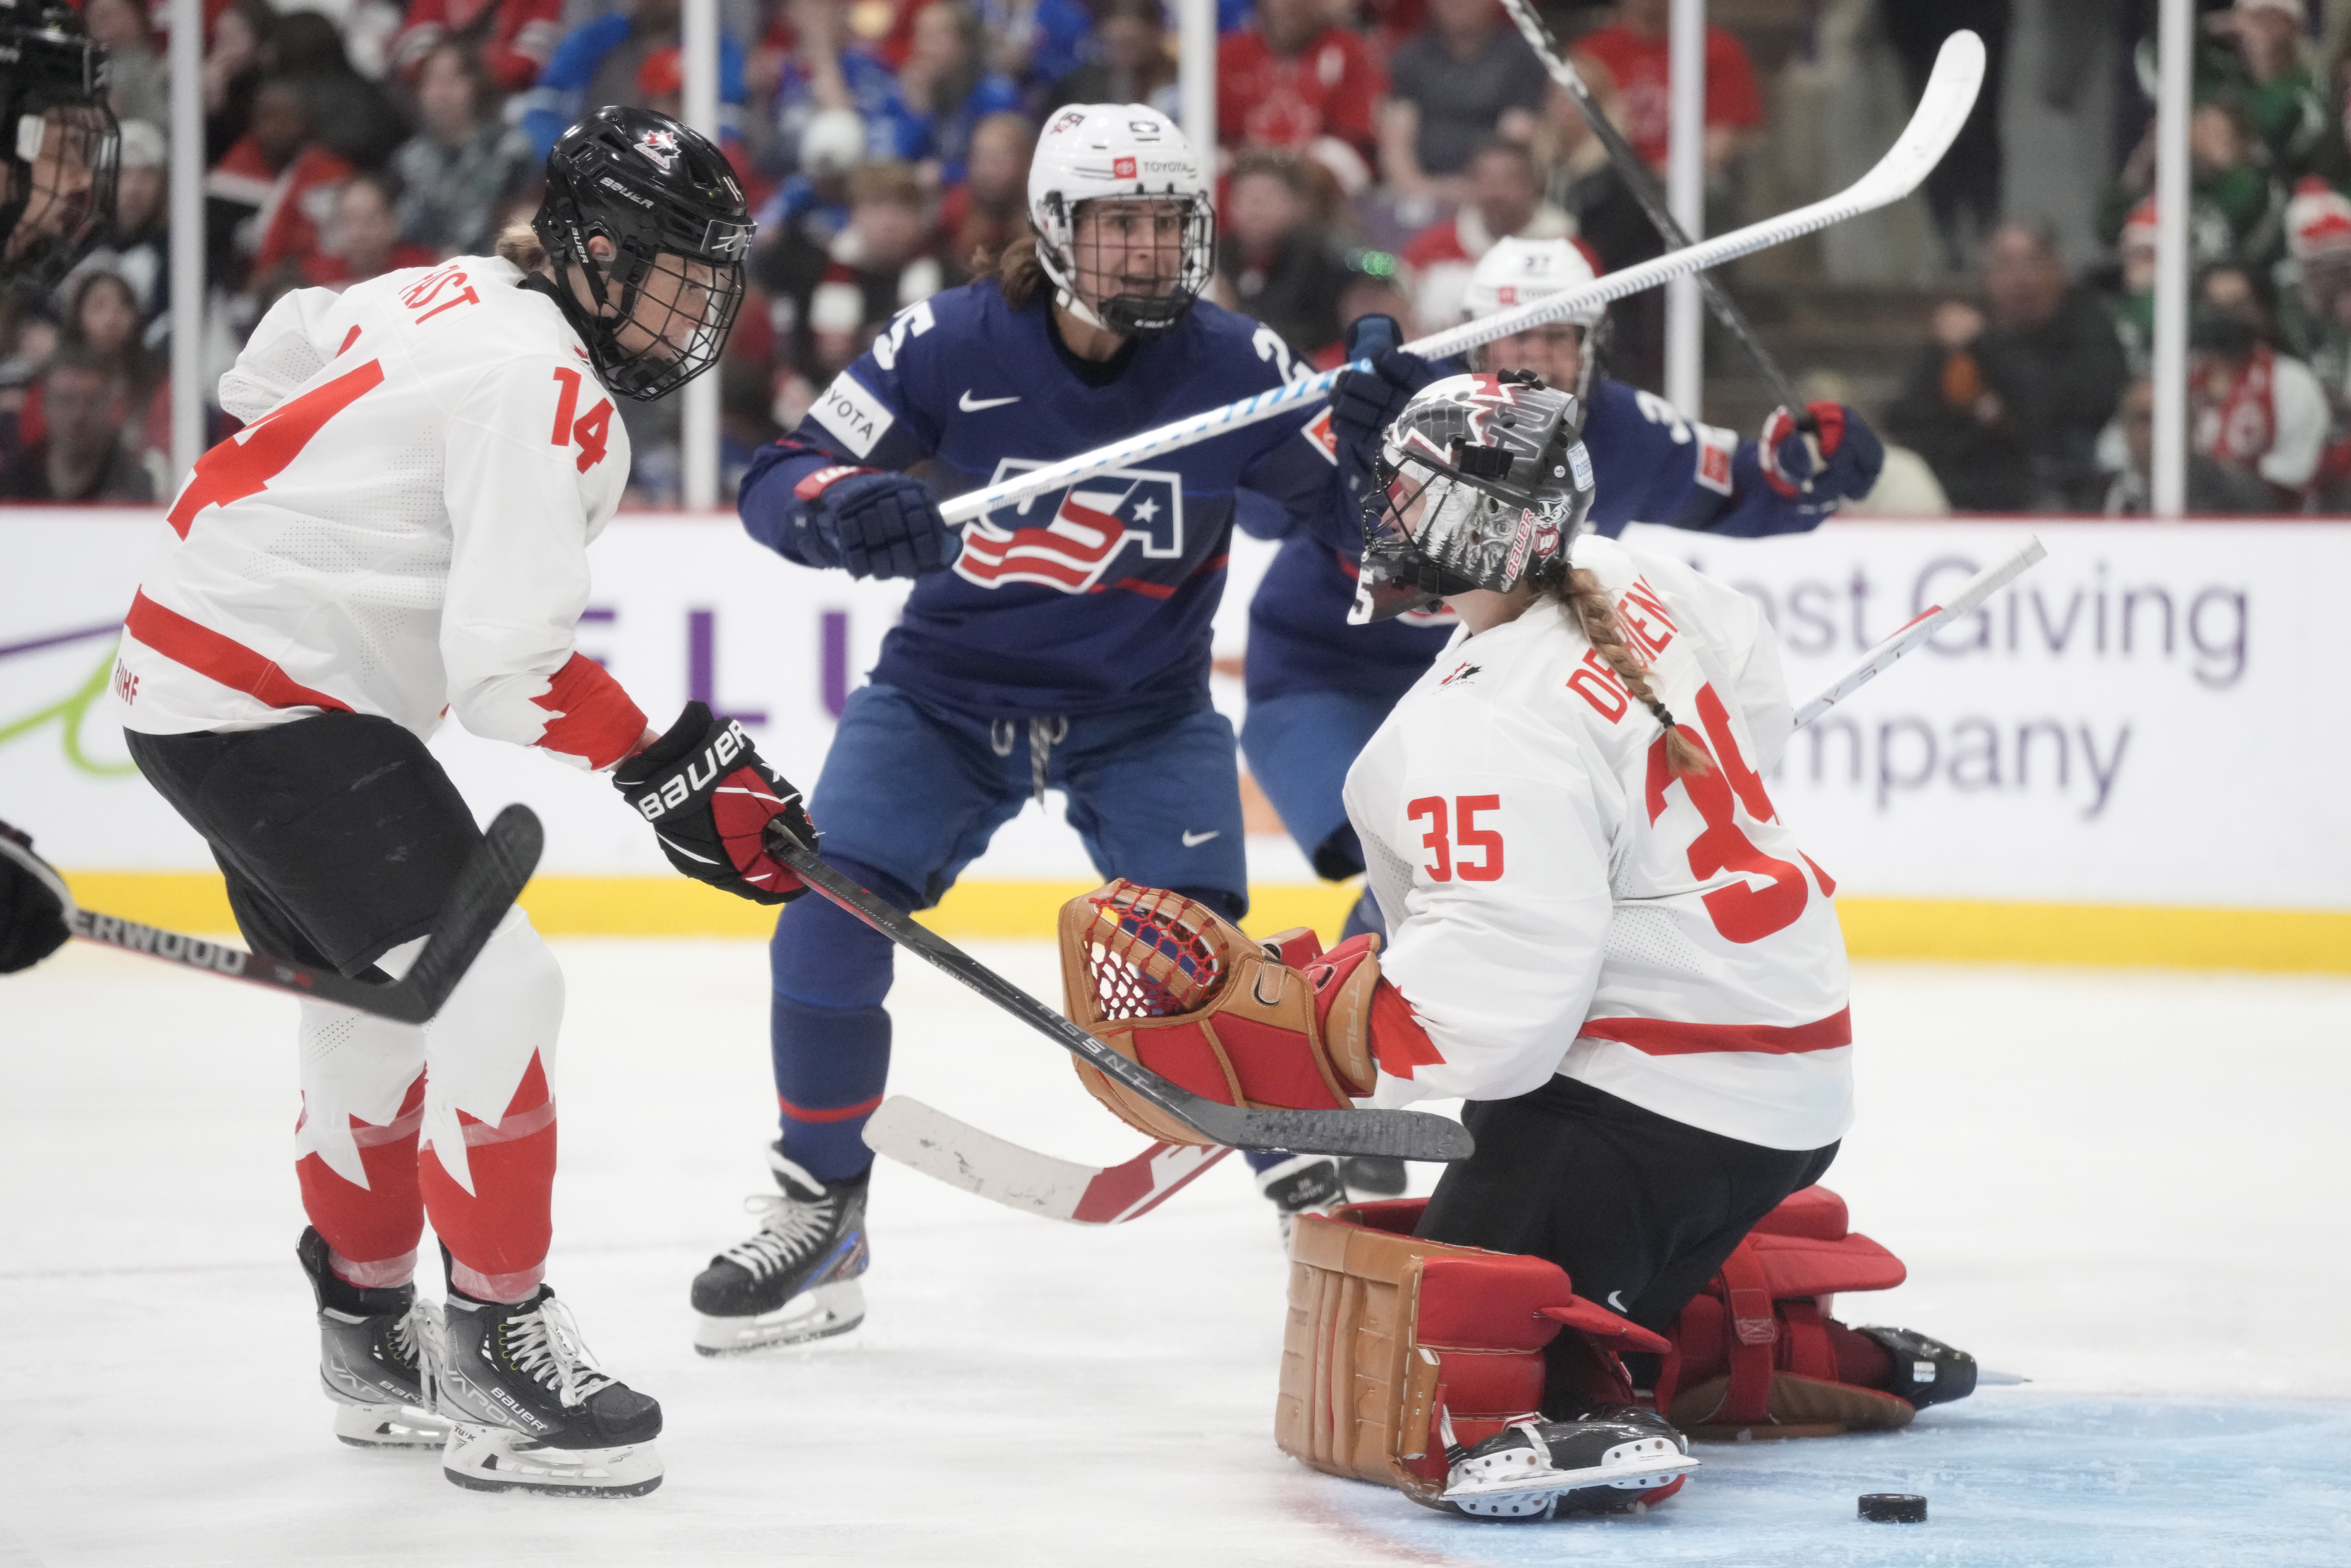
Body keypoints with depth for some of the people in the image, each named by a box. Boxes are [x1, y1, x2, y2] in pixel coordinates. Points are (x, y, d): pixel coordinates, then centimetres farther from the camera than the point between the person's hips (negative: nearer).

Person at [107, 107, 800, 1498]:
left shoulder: (451, 299, 9)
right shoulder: (543, 391, -20)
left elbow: (279, 361, 25)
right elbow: (512, 664, -27)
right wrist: (670, 770, -23)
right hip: (270, 696, -11)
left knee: (377, 1004, 21)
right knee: (496, 982, -15)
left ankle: (371, 1333, 34)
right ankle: (498, 1357, -12)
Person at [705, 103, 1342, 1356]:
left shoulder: (1237, 368, -14)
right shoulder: (950, 346, -17)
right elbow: (775, 484, -16)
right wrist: (844, 507, -39)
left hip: (1144, 714, -1)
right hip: (945, 694, 1)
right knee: (829, 919, -14)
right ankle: (817, 1226, 5)